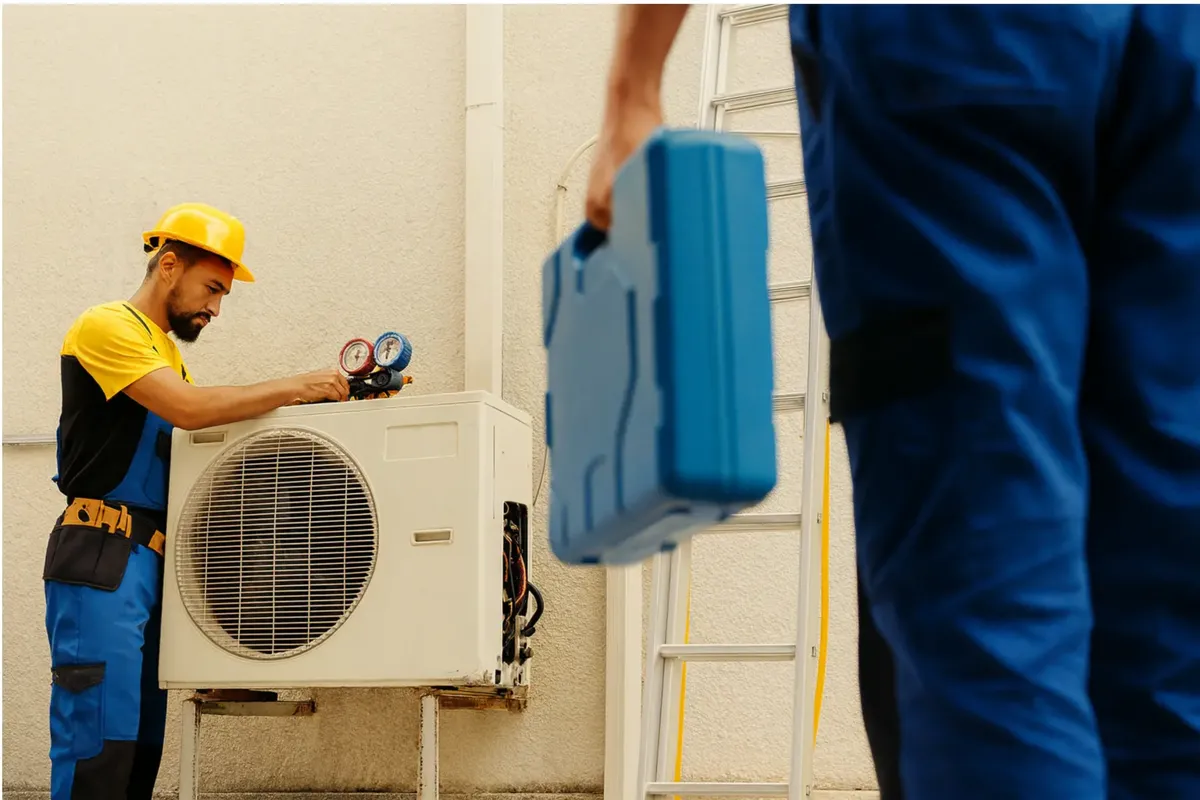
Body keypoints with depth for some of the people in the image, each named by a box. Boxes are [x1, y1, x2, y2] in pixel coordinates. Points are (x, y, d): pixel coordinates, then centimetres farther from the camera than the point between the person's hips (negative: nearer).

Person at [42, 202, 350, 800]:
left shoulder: (166, 350, 22)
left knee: (142, 742, 8)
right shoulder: (108, 327, -6)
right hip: (103, 554, -9)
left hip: (149, 562, 9)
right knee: (99, 746, -11)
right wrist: (295, 387, -13)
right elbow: (188, 409, -19)